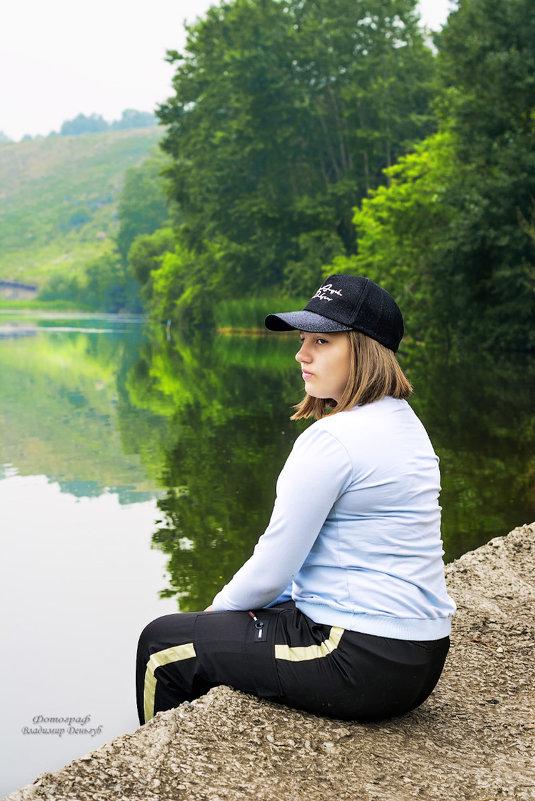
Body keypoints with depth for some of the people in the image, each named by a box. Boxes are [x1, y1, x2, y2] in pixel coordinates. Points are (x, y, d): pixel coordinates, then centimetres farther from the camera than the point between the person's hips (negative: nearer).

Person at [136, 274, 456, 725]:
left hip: (362, 663, -10)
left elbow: (272, 570, -16)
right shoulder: (405, 423, 8)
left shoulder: (333, 439, -21)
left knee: (162, 644, 7)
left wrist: (217, 610, 5)